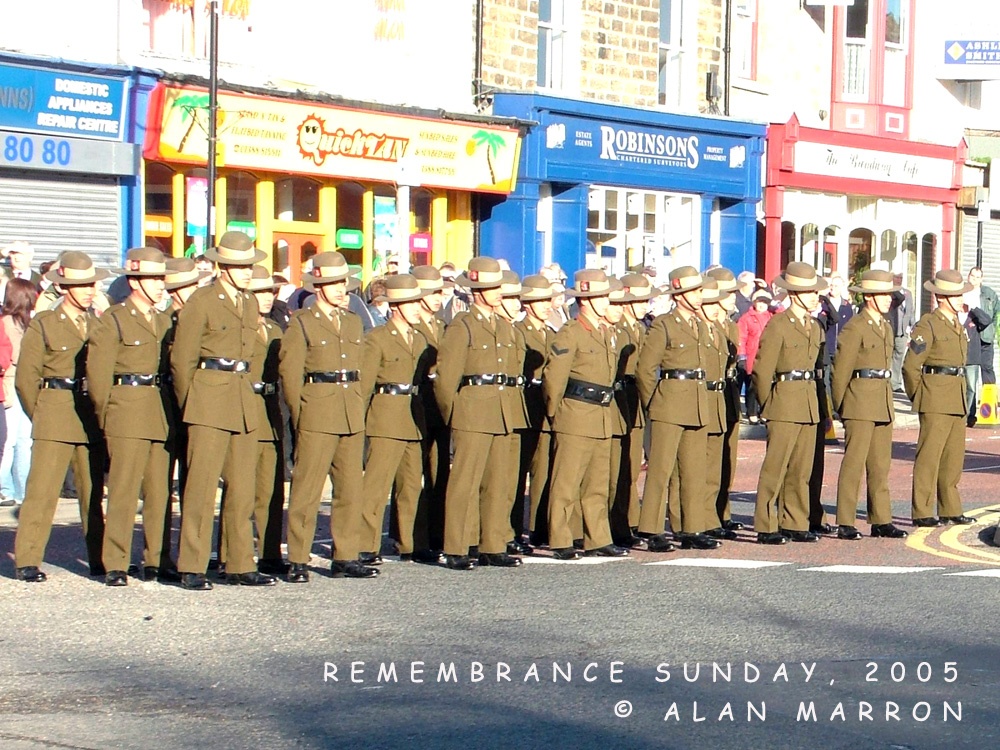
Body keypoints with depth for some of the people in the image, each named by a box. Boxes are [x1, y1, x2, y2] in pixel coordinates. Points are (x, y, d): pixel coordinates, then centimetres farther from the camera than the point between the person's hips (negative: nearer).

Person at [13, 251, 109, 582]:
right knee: (42, 490, -8)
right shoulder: (43, 325, 2)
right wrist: (40, 417, 4)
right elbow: (25, 379, 2)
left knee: (94, 492, 9)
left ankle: (99, 560, 16)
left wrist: (103, 414, 7)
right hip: (54, 420, -4)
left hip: (93, 421, 4)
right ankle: (27, 561, -5)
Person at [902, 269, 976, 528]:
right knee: (929, 456, -6)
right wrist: (919, 398, -3)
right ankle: (921, 513, -4)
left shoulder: (958, 326, 16)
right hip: (936, 400, -8)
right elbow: (911, 366, -11)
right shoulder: (928, 325, -9)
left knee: (954, 458, 11)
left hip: (957, 400, 8)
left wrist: (961, 398, 20)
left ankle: (950, 510, 19)